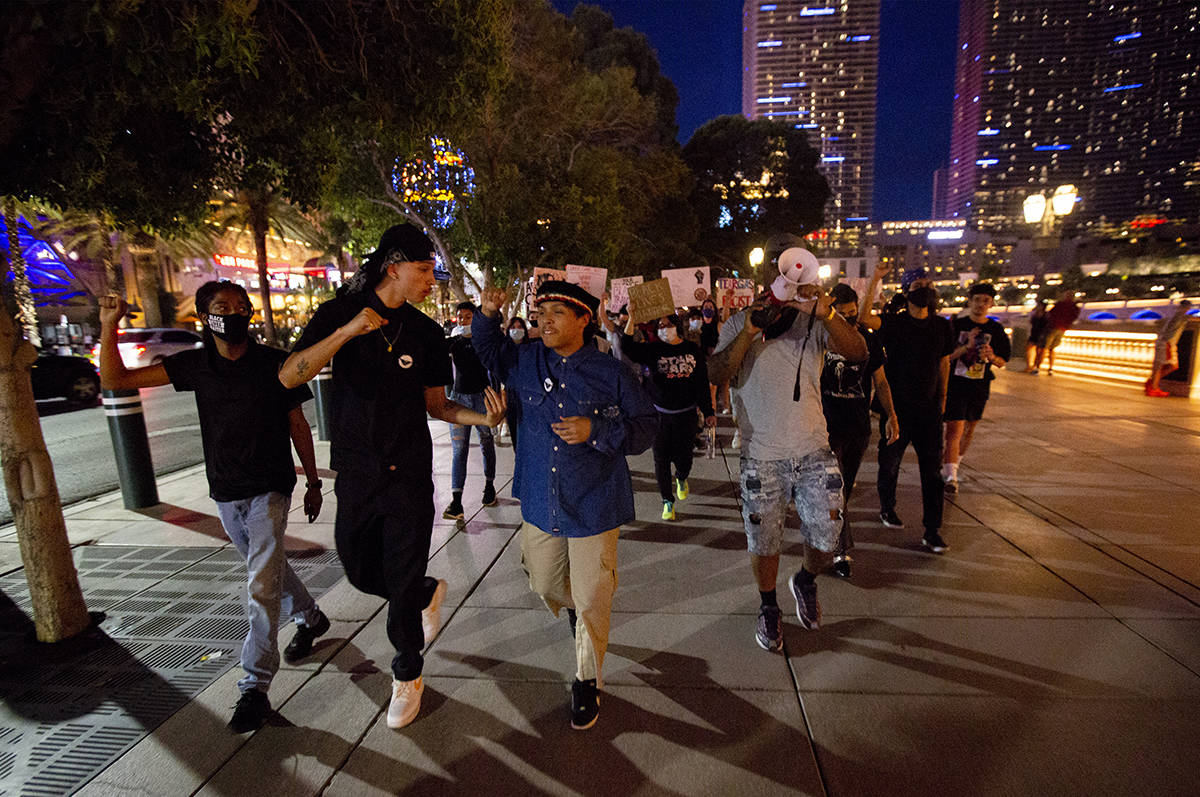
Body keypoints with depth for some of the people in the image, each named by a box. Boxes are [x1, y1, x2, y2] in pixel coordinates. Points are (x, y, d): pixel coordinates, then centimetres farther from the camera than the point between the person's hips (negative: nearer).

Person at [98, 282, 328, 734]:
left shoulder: (274, 363, -9)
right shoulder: (195, 365, -1)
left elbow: (297, 425, -2)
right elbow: (115, 379, 0)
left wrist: (313, 482, 1)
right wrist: (108, 326, -13)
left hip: (270, 490, -4)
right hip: (225, 493, 5)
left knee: (261, 586, -10)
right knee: (270, 568, 21)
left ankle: (255, 688, 1)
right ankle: (310, 619, 45)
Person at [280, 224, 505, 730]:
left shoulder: (425, 332, -1)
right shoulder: (339, 314, -4)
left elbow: (436, 405, 4)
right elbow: (288, 376, -14)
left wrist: (482, 418, -15)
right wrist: (346, 332, -26)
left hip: (410, 475, -1)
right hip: (356, 473, 1)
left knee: (402, 583, 5)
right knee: (360, 572, 16)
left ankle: (407, 677, 29)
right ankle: (428, 595, 47)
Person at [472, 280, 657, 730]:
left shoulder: (609, 373, -9)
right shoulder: (525, 363, 0)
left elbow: (646, 425, -9)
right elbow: (488, 349, 18)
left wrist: (595, 431, -24)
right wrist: (488, 315, -3)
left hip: (593, 506, -4)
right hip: (541, 503, 4)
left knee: (591, 600, 6)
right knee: (545, 586, 22)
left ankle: (587, 682, 30)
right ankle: (577, 614, 57)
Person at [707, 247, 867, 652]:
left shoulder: (815, 323, -2)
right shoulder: (738, 324, -2)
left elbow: (858, 353, -18)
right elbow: (716, 373, -15)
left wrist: (826, 314, -32)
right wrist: (748, 334, -26)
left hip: (814, 452, 1)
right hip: (761, 457, -1)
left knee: (825, 539, 6)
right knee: (764, 543, 10)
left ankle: (805, 581, 41)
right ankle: (768, 608, 37)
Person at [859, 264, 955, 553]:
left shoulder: (942, 326, 7)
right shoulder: (894, 322, -6)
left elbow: (944, 362, 17)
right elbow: (864, 317, -25)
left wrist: (942, 395, 17)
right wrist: (875, 279, -27)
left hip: (929, 408, 3)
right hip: (896, 407, -3)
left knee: (932, 469, 2)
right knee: (890, 462, 10)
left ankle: (932, 530, 10)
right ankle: (887, 508, 34)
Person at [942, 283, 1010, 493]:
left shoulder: (996, 329, 4)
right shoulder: (956, 325, -3)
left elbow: (1003, 362, 9)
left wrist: (991, 357, -13)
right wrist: (967, 346, -19)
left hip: (980, 387, 4)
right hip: (954, 384, -4)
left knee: (969, 429, 16)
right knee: (954, 429, -12)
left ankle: (953, 463, 36)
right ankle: (950, 476, -13)